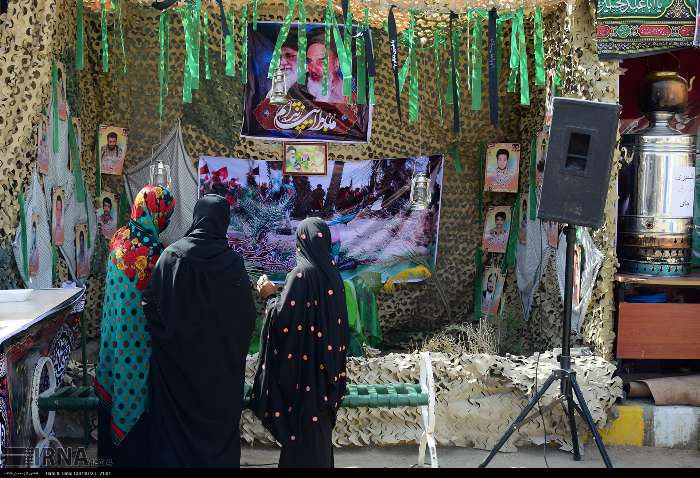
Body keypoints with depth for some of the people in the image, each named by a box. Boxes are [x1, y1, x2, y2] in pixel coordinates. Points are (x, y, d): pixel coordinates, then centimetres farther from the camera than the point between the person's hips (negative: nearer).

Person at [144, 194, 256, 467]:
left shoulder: (172, 255, -10)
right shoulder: (231, 261, -11)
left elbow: (151, 304, -8)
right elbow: (247, 315, -8)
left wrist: (166, 338, 9)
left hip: (176, 358, 0)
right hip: (220, 364, 0)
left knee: (177, 422, 13)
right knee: (218, 423, 13)